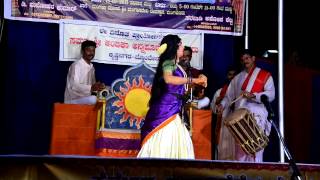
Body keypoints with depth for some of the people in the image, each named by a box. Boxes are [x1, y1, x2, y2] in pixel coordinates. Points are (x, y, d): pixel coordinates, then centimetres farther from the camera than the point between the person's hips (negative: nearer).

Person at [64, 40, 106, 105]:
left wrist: (99, 86, -5)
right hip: (73, 100, -8)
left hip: (85, 99, 8)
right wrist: (91, 88, -41)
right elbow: (74, 86, -26)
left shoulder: (91, 67, 13)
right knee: (93, 99, -32)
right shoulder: (76, 65, -13)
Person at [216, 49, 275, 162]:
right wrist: (222, 105, 0)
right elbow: (229, 96, 20)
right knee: (240, 149, 3)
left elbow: (271, 94, -7)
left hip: (257, 117, -5)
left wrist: (253, 95, -20)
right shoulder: (237, 78, 22)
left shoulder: (265, 75, 6)